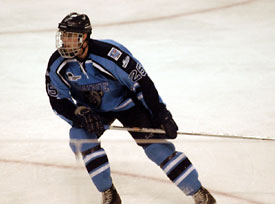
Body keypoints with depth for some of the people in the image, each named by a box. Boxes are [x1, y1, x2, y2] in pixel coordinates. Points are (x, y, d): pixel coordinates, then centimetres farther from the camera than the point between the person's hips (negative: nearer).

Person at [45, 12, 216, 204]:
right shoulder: (57, 64, -19)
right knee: (80, 137, -22)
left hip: (126, 101, -4)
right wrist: (81, 113, -27)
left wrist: (160, 114, -26)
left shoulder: (109, 54, -34)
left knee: (155, 144, -14)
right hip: (92, 108, 4)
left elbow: (141, 82, -27)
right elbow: (58, 101, -8)